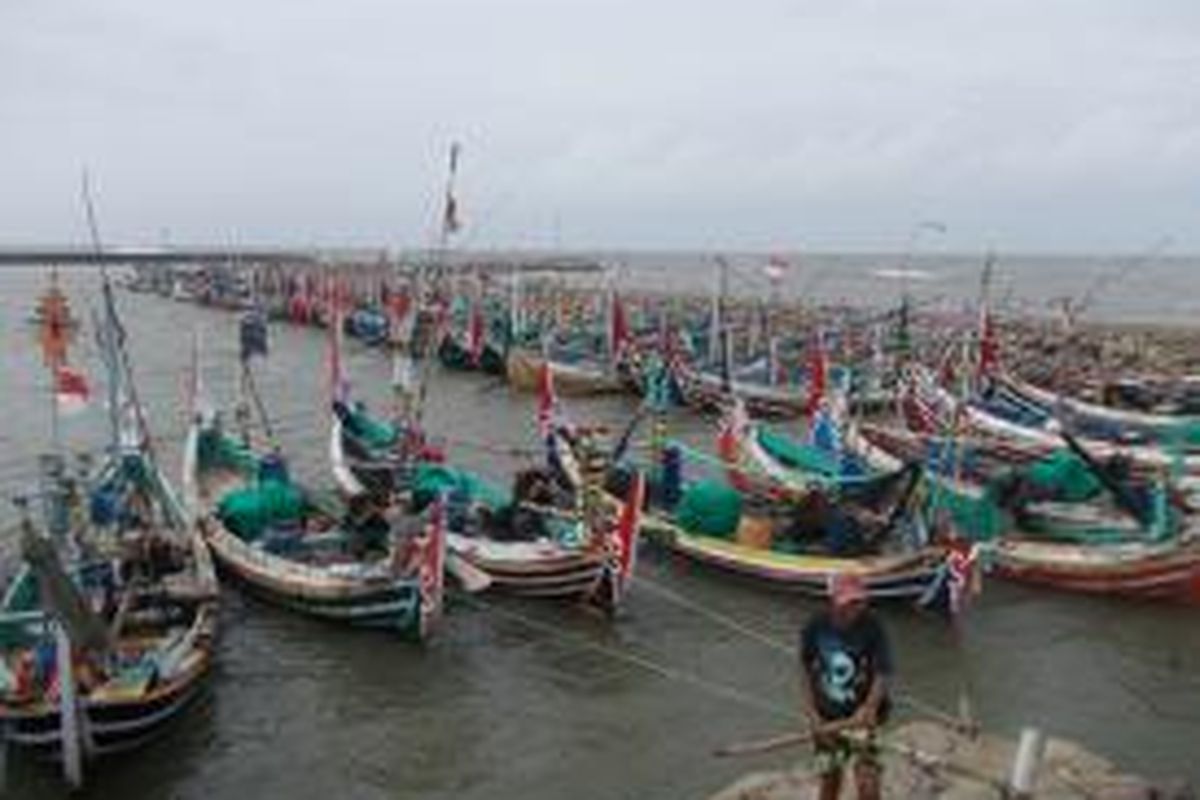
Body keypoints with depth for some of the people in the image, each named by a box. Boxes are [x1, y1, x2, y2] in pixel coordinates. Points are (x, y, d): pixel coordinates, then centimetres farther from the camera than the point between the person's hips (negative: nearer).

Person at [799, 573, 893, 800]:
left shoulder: (872, 628, -16)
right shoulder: (816, 627, -10)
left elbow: (881, 676, -16)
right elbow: (807, 673, 0)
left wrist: (868, 709, -31)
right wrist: (813, 715, -5)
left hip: (861, 716, -2)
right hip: (826, 718, 2)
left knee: (867, 780, -9)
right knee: (829, 776, 16)